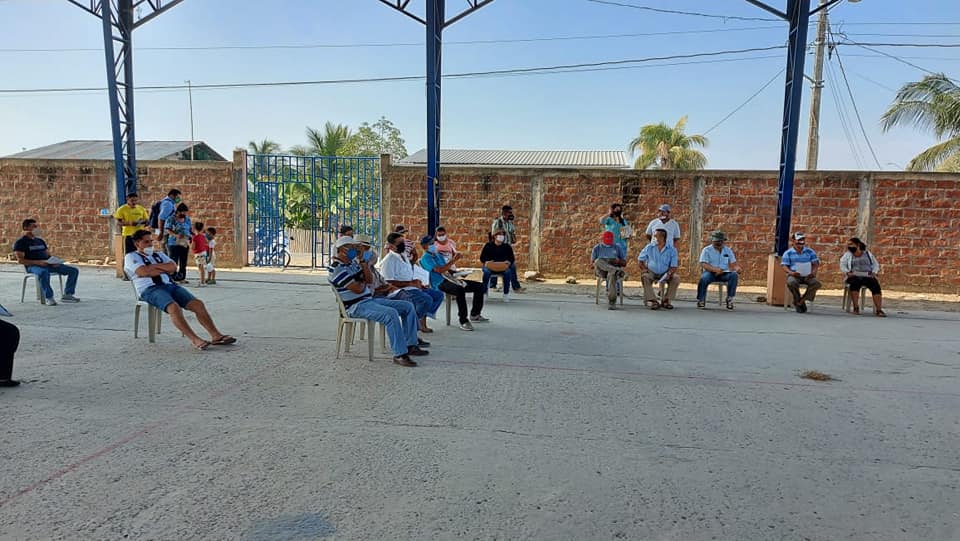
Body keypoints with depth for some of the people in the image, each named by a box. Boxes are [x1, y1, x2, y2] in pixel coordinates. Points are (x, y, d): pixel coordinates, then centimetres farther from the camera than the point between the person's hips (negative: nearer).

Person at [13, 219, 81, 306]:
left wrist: (54, 261, 0)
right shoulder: (20, 242, 1)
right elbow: (20, 260, -9)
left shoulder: (40, 241, 23)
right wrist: (37, 262, -23)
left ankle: (67, 295, -4)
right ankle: (48, 297, -34)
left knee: (74, 270, -6)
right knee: (43, 273, -44)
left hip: (47, 264, 7)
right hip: (32, 266, -7)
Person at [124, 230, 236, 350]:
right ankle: (194, 340, -40)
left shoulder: (159, 255, 29)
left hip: (169, 285, 6)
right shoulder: (131, 257, 13)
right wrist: (165, 270, 4)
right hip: (149, 289, -5)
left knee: (198, 304, -17)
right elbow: (144, 272, -7)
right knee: (174, 307, -35)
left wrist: (152, 266, 0)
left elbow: (173, 267, 9)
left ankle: (216, 336, -24)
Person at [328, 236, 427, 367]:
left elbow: (370, 280, 10)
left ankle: (411, 346, 4)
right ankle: (399, 354, -29)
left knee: (408, 307, 3)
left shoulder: (353, 263, 17)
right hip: (356, 306, -10)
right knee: (391, 314, -34)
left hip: (370, 300, 10)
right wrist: (364, 282, 3)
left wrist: (363, 262, 0)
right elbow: (358, 289, -20)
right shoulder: (337, 269, -13)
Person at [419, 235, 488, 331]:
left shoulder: (438, 255, 25)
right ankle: (463, 321, -36)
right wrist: (454, 260, -19)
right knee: (460, 290, -40)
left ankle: (475, 314, 7)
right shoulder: (425, 258, -3)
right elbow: (440, 270, -18)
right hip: (440, 284, -9)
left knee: (479, 286, -1)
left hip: (448, 280, 9)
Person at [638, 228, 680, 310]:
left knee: (676, 278, -26)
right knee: (644, 277, -32)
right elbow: (640, 260, 5)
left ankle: (666, 300, -14)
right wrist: (643, 269, -13)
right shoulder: (649, 247, 2)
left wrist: (669, 274, -25)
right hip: (651, 273, 0)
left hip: (665, 274, 0)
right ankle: (653, 300, -29)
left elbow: (674, 266, -6)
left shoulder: (672, 250, -2)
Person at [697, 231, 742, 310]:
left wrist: (738, 268, -16)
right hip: (710, 272, -3)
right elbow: (703, 265, -11)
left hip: (724, 273, 3)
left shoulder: (728, 250, 14)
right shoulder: (706, 250, 1)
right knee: (704, 278, -36)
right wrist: (715, 269, -29)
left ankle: (730, 299, -17)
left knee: (734, 275, -28)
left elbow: (734, 263, 10)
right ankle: (700, 300, -16)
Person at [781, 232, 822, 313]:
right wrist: (791, 272, -20)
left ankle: (800, 302, -17)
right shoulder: (788, 253, 9)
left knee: (817, 283, -31)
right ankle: (799, 301, -13)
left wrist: (813, 272, -12)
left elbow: (815, 263, 11)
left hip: (807, 276, 2)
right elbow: (784, 265, 1)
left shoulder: (810, 252, 17)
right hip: (794, 275, -2)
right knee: (791, 283, -39)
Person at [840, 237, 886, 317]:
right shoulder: (848, 254, 18)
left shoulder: (868, 254, 19)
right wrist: (847, 272, -9)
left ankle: (878, 309, -39)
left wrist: (874, 272, -3)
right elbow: (842, 265, 9)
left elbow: (875, 264, 17)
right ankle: (856, 307, -40)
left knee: (876, 285, -30)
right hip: (854, 276, -1)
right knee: (855, 283, -38)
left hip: (868, 276, 1)